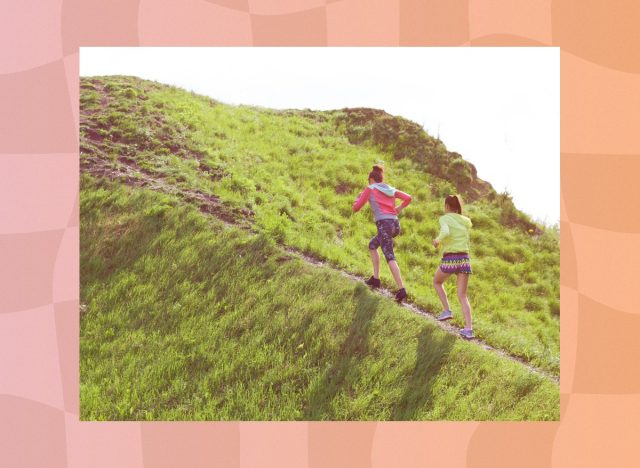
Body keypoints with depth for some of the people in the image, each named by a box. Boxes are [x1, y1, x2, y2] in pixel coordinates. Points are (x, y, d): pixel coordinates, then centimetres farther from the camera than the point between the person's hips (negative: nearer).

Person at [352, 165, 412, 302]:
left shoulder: (370, 189, 6)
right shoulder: (391, 190, 19)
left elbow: (356, 208, 8)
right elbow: (408, 198, 7)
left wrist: (359, 197, 28)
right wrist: (399, 209, 21)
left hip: (384, 224, -6)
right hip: (395, 224, 6)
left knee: (390, 258, -12)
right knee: (372, 245, 26)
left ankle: (401, 289, -23)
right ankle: (375, 278, 21)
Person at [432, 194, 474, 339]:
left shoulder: (445, 218, -3)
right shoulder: (465, 221, 13)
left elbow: (446, 232, -24)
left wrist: (438, 240, -10)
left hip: (449, 259, -4)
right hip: (464, 259, 4)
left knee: (437, 282, 27)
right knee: (463, 296, 6)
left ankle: (447, 310, 16)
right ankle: (468, 328, -5)